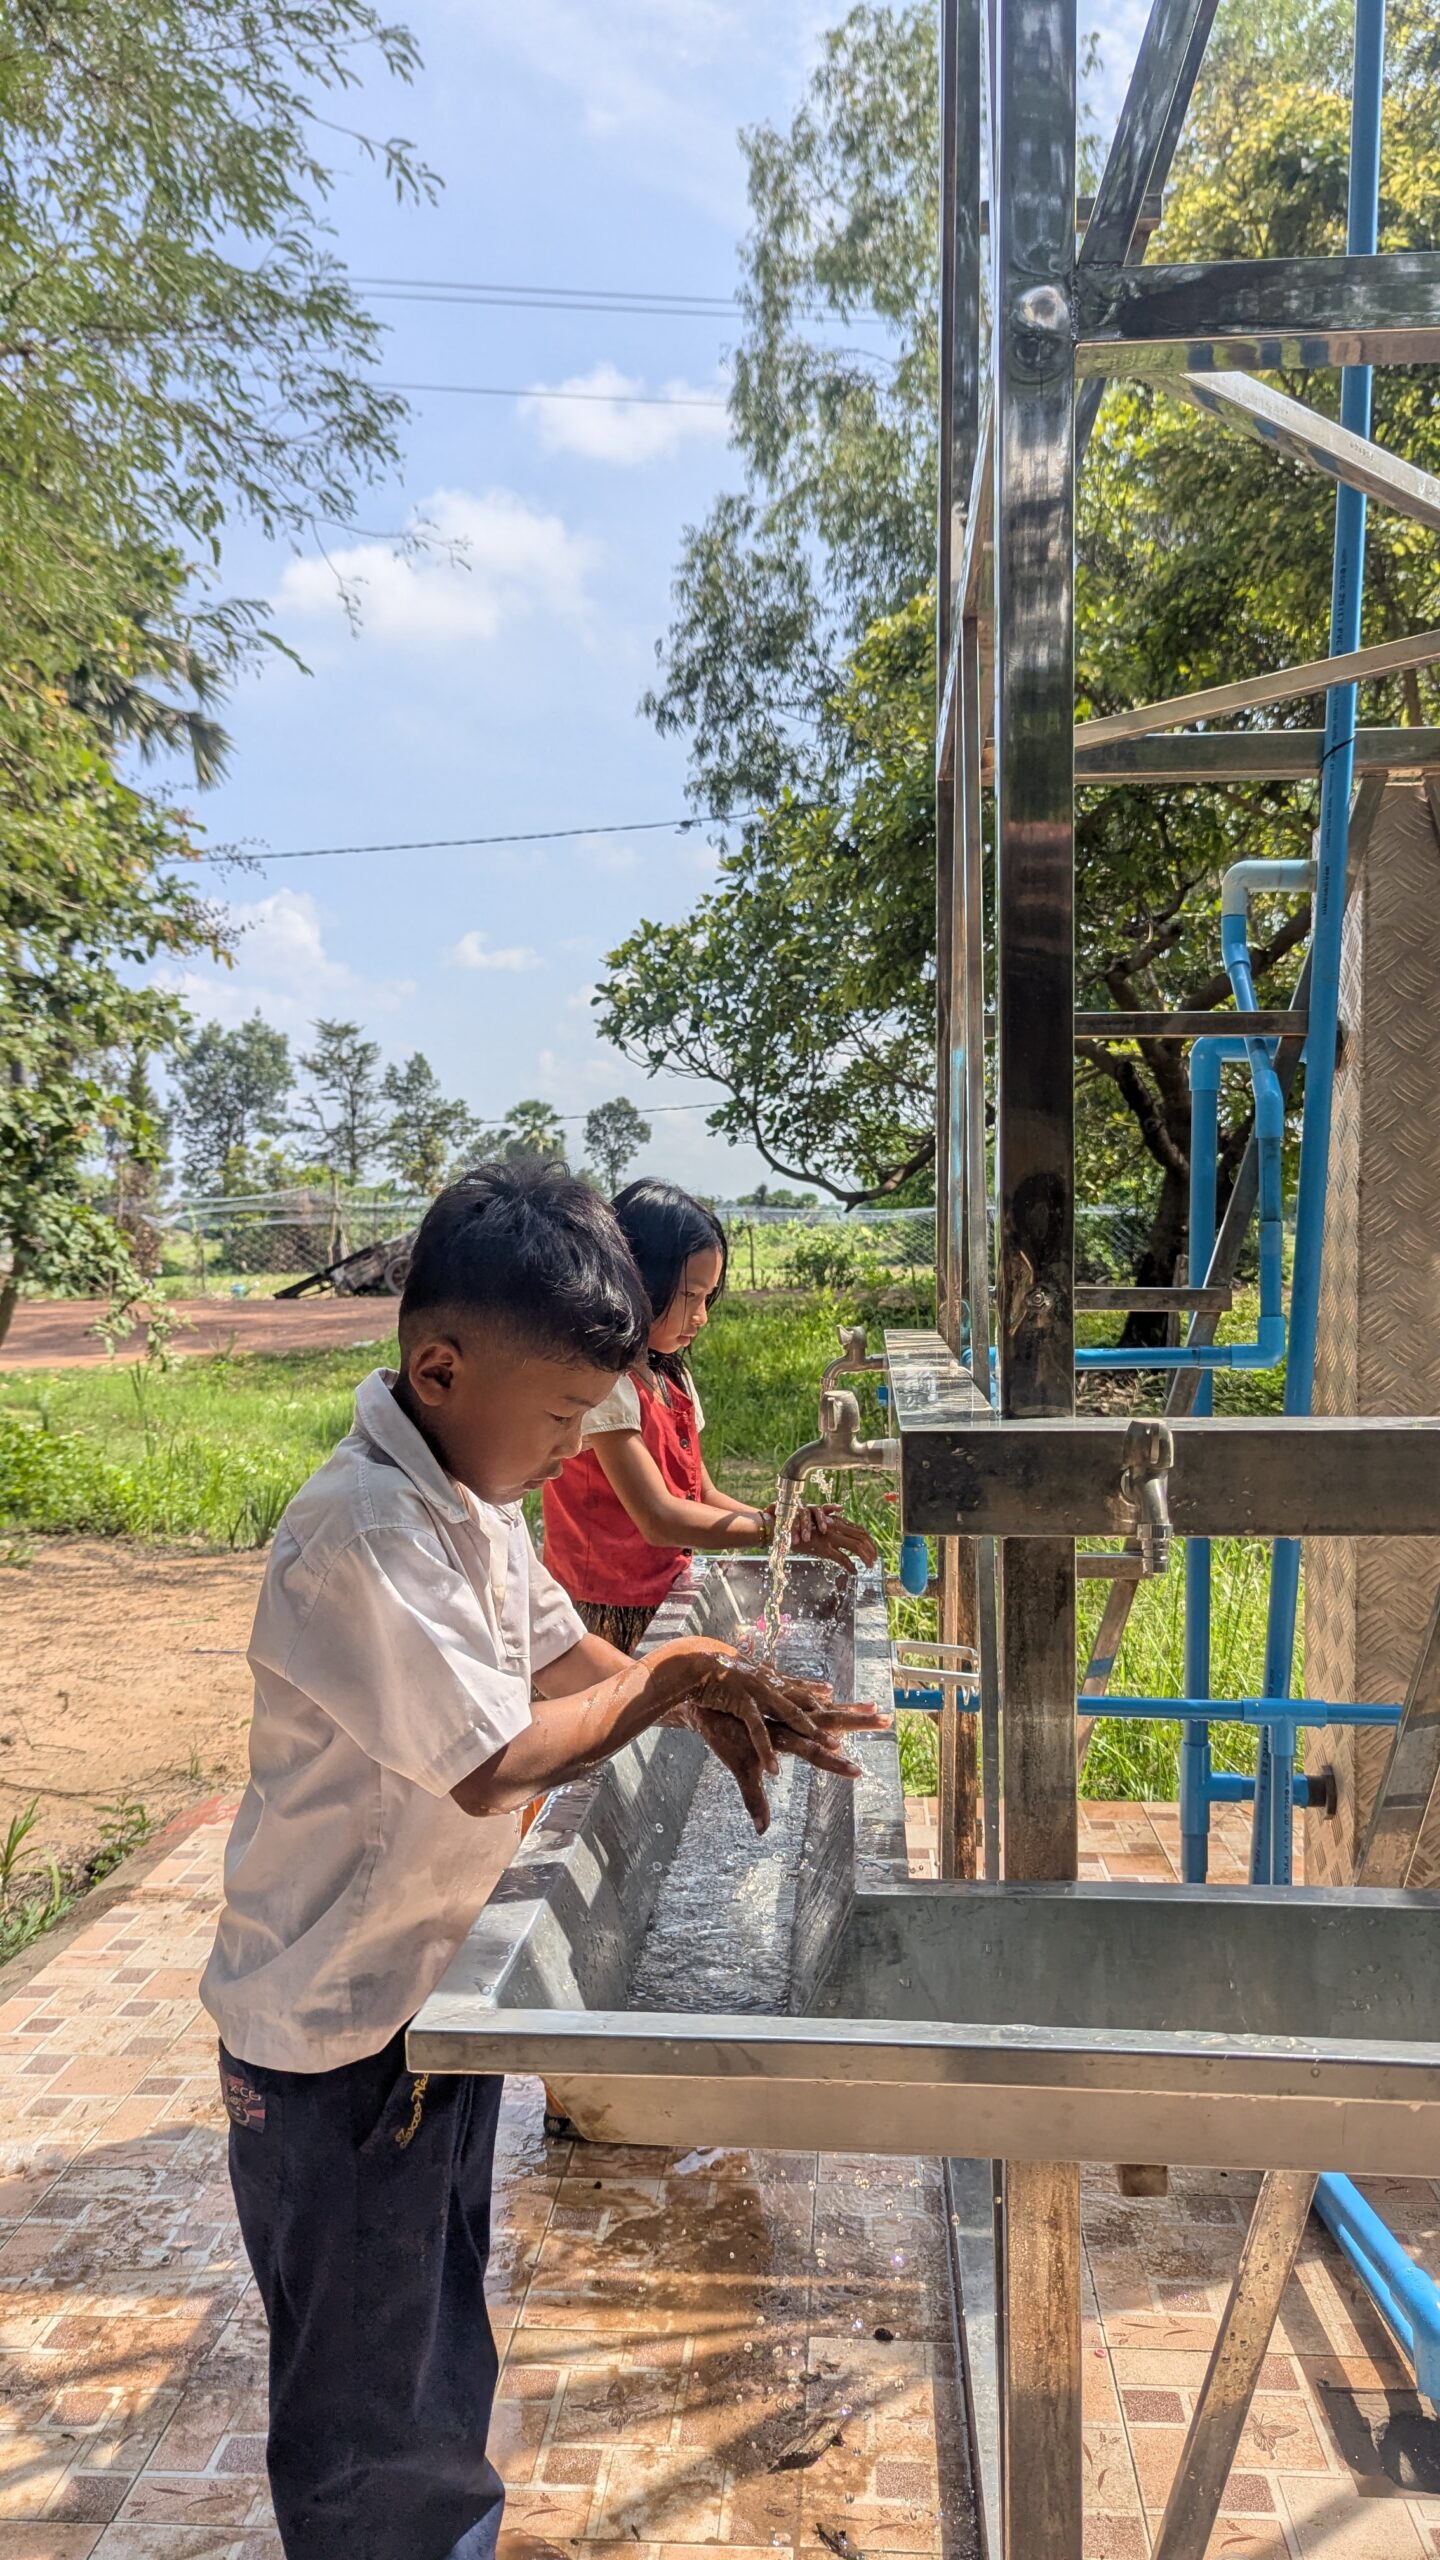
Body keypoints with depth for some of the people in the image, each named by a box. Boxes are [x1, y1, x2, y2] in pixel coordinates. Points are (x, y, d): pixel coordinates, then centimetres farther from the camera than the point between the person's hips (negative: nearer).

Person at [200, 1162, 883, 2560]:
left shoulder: (471, 1489, -1)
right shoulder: (357, 1536, -30)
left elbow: (557, 1649, 8)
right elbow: (495, 1761, -30)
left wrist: (722, 1709, -8)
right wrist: (668, 1678, -18)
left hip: (436, 1991, 9)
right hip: (338, 2037, -9)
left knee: (441, 2342, 29)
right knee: (363, 2407, 14)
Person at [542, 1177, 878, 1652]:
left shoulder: (671, 1377, 10)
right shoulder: (603, 1381, -18)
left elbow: (703, 1499, 7)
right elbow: (660, 1520, -24)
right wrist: (779, 1528, -20)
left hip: (662, 1607, 8)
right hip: (608, 1618, -8)